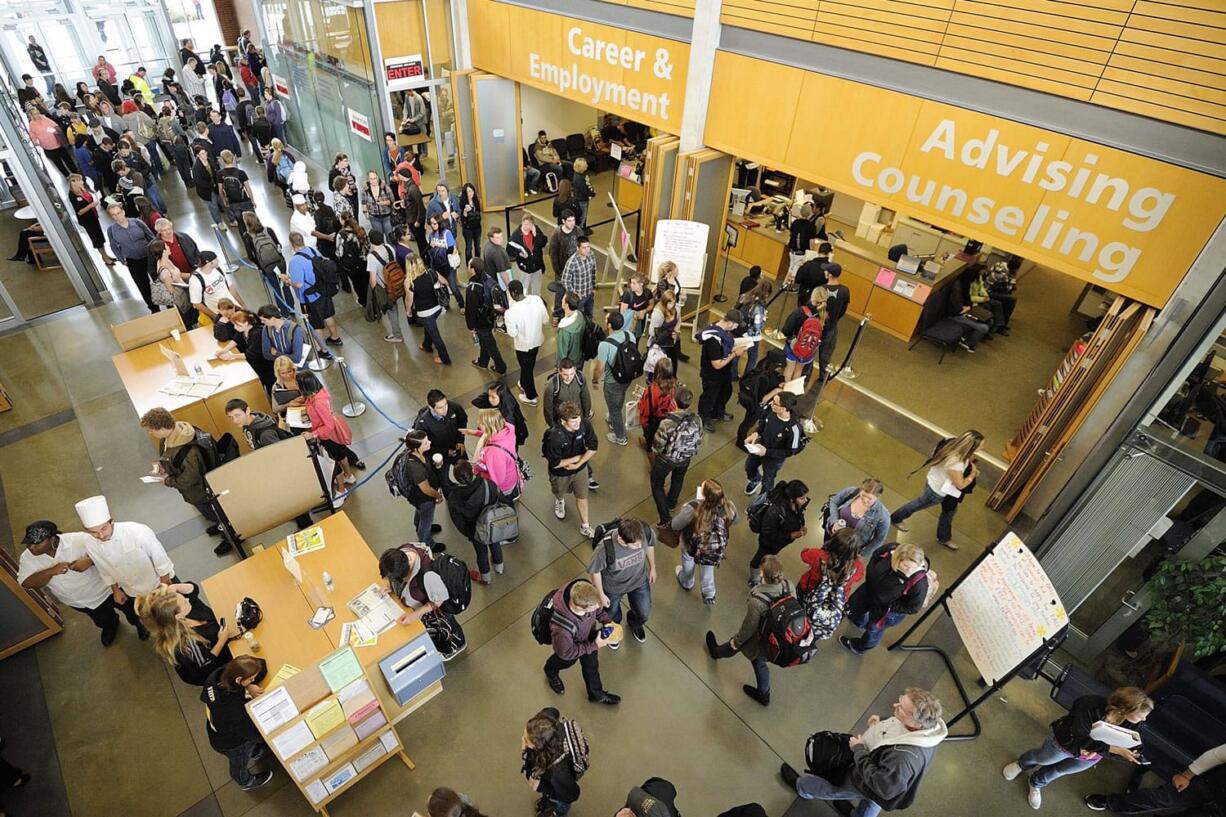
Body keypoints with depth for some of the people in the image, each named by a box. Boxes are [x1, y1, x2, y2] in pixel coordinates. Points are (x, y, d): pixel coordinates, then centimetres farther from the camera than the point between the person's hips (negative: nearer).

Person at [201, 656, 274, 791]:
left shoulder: (219, 674, -33)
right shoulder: (235, 710, -50)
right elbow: (256, 733, -31)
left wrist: (249, 685, -33)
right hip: (231, 743, -5)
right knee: (240, 763, 30)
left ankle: (256, 752, 70)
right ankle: (246, 782, 62)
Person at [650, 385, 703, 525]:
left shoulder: (667, 423, -37)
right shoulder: (697, 420, -24)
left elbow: (657, 445, -23)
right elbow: (698, 442, -7)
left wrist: (654, 453, 0)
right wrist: (692, 454, 13)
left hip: (666, 459, -4)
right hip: (685, 459, 4)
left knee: (657, 484, 21)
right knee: (678, 479, 33)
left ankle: (665, 517, 18)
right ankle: (672, 503, 58)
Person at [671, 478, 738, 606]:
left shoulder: (693, 508, -43)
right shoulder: (729, 506, -31)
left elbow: (675, 525, -24)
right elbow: (735, 520, -6)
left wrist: (683, 510, -7)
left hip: (693, 546, -2)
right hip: (714, 548, 2)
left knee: (688, 561, 34)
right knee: (707, 565, 35)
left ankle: (687, 583, 64)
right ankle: (709, 596, 55)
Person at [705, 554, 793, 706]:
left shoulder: (757, 600, -42)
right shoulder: (789, 586, -25)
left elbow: (749, 627, -25)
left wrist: (736, 642, -4)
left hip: (759, 640, -4)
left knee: (735, 644, 29)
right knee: (759, 662, 31)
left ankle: (716, 652, 61)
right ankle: (763, 694, 53)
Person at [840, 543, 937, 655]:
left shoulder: (919, 581, -41)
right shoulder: (890, 550, -32)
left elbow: (913, 607, -24)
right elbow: (875, 557, -6)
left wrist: (889, 607, -21)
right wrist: (869, 577, -8)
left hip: (889, 607, -5)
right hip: (871, 588, 5)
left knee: (874, 628, 18)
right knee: (851, 606, 27)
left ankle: (860, 647, 51)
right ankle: (862, 623, 63)